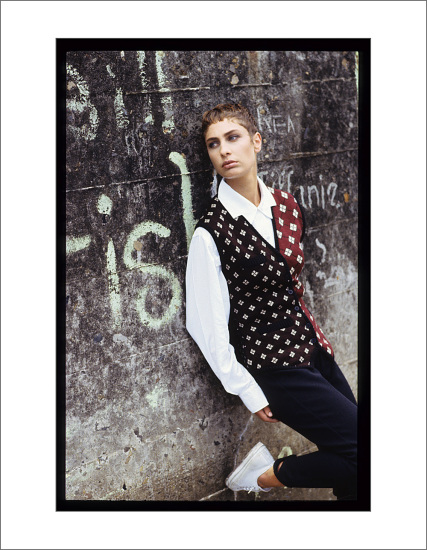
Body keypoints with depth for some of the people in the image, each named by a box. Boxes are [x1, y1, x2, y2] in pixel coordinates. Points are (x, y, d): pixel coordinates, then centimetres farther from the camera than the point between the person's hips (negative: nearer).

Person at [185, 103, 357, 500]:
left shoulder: (286, 206, 5)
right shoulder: (211, 232, -14)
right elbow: (208, 328, -11)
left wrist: (315, 338, 14)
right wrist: (251, 395, -9)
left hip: (315, 351, 7)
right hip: (276, 368, -6)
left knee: (350, 474, 7)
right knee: (358, 450, -12)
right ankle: (273, 474, 6)